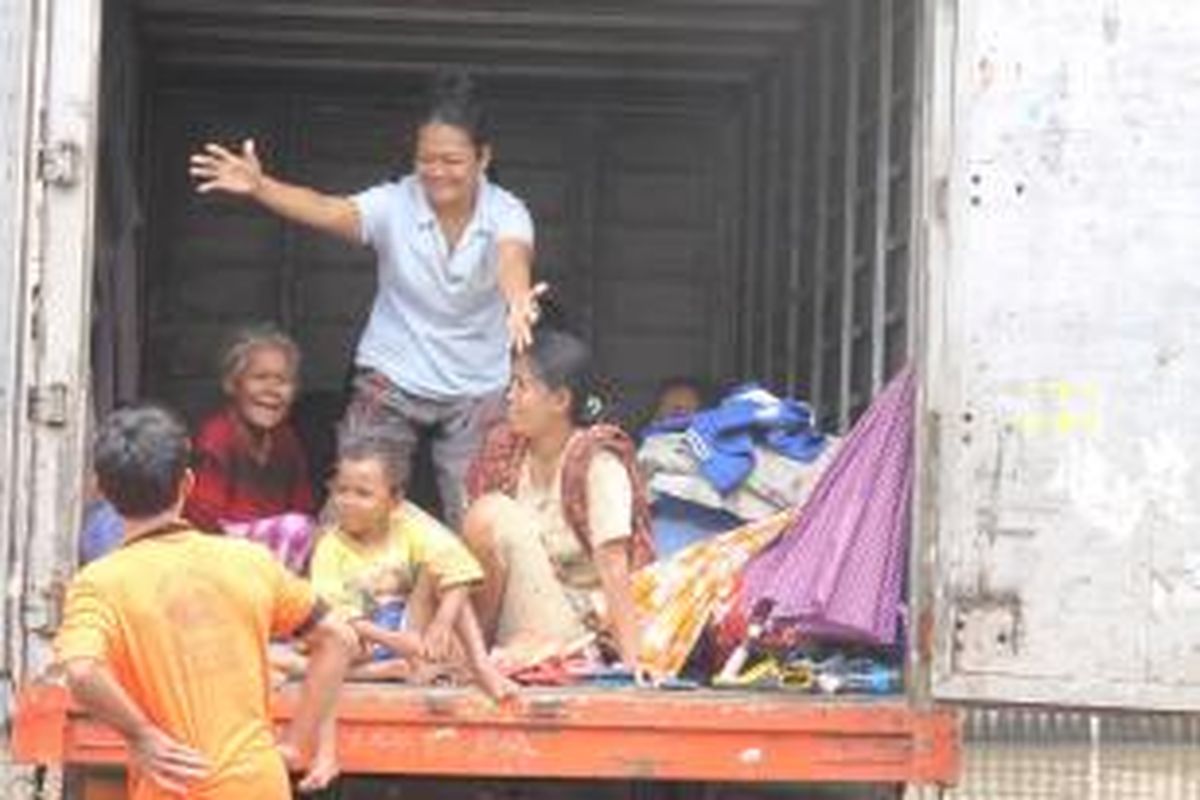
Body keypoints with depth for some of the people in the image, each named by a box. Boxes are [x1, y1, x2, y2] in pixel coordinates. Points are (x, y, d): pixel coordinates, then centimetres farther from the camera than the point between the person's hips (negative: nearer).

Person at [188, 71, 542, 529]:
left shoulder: (505, 213, -14)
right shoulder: (395, 204, -13)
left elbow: (513, 255, -36)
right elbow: (325, 211, -28)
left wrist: (518, 300, -61)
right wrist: (259, 187, -48)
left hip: (478, 392, 0)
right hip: (392, 383, 0)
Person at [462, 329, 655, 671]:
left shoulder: (597, 464, -15)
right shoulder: (504, 451, 2)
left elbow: (613, 568, -22)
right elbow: (470, 546, -2)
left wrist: (631, 661, -28)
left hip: (582, 623, -6)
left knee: (497, 515, -21)